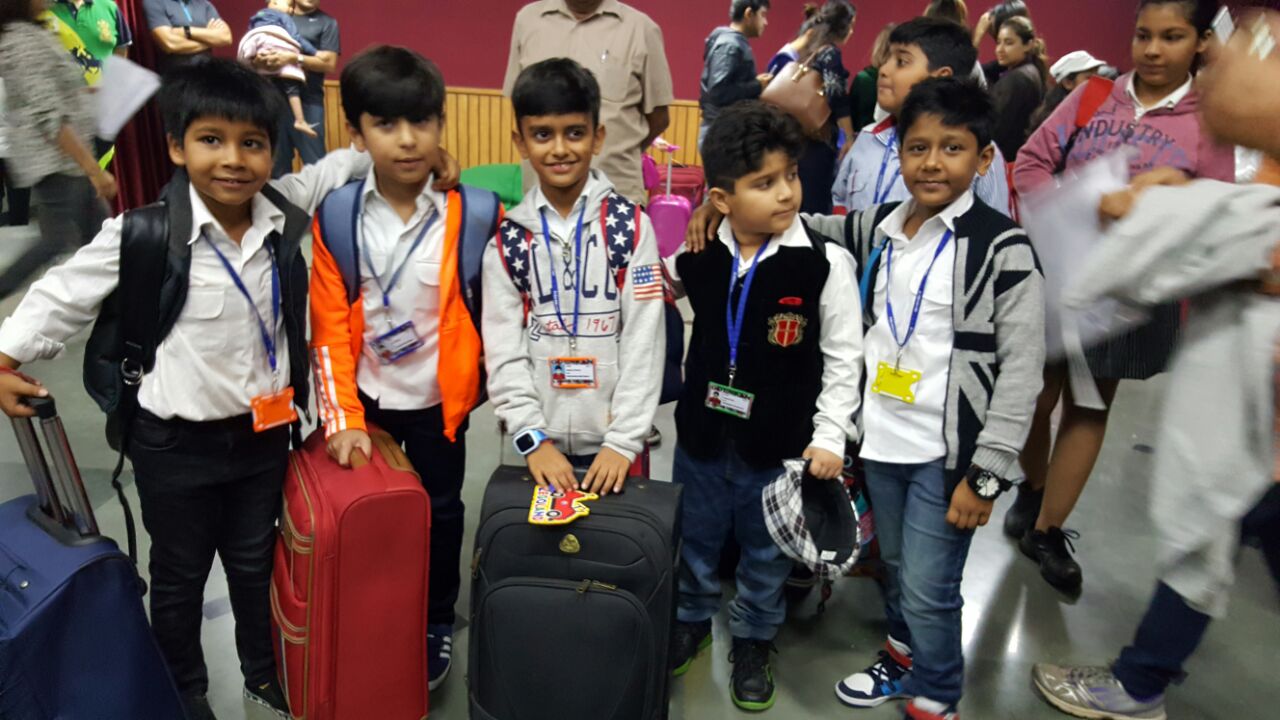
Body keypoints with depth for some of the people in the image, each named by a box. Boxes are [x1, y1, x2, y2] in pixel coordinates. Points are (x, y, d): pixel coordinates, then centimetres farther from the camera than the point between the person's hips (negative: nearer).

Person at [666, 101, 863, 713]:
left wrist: (829, 436, -10)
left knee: (766, 552, 17)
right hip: (702, 433, 3)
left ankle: (754, 640, 41)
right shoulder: (696, 254, -7)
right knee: (695, 537, 22)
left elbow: (843, 358, -9)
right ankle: (692, 619, 48)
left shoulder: (825, 262, -15)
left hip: (781, 444, -2)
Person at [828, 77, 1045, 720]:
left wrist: (986, 473, -13)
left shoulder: (1002, 248, -11)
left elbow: (1022, 370, -11)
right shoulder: (877, 227, 4)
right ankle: (902, 659, 46)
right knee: (896, 569, 22)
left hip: (947, 451, -5)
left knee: (928, 590, 1)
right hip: (881, 439, 5)